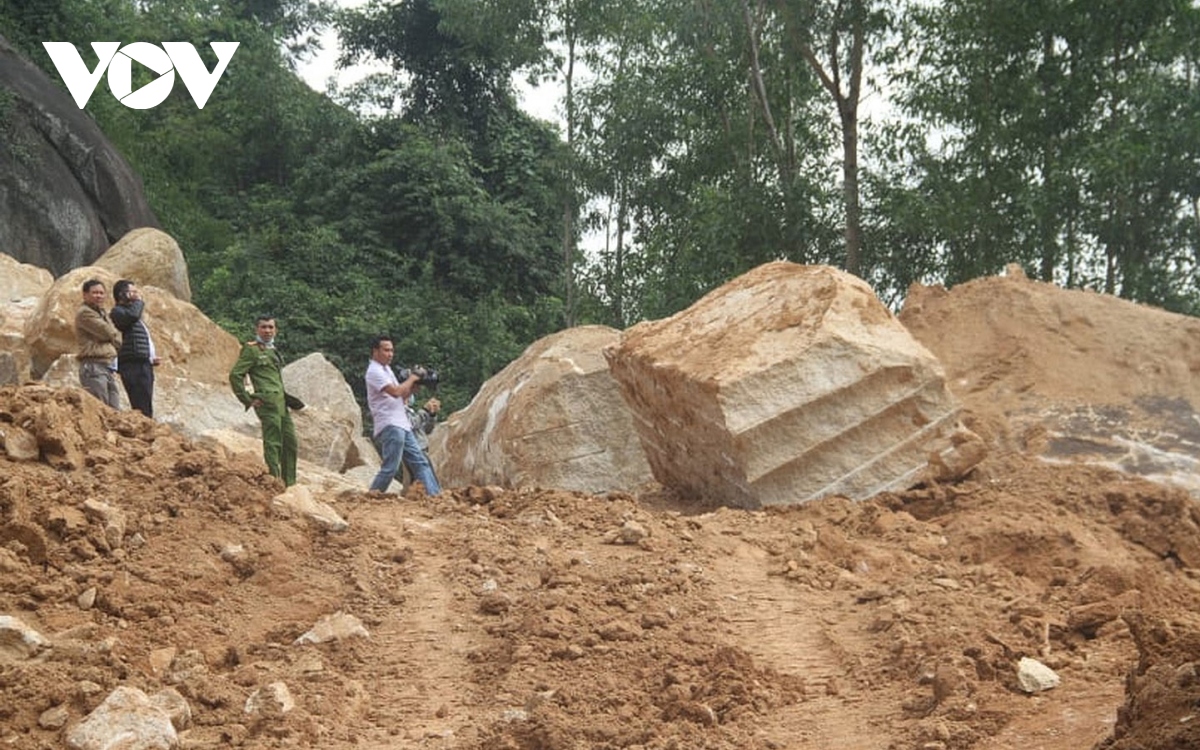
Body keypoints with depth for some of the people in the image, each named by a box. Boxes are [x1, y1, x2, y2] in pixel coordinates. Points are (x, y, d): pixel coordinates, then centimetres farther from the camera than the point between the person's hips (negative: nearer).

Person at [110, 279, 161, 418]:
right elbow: (132, 315, -26)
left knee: (146, 410, 6)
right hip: (134, 366, -10)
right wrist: (138, 300, -7)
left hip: (143, 365, 10)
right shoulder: (118, 311, -3)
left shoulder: (130, 311, 26)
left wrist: (151, 359, 16)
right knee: (142, 410, -16)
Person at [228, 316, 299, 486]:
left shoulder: (273, 350, 20)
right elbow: (235, 375, -11)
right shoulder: (251, 349, -5)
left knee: (290, 442, 10)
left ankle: (290, 483, 17)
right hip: (267, 402, -9)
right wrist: (247, 400, -11)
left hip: (281, 402, 9)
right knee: (273, 444, -7)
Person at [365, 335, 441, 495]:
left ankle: (435, 494, 5)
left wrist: (413, 386, 3)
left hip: (403, 426, 10)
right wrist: (411, 379, -7)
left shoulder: (386, 369, 20)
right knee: (390, 468, -11)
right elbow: (395, 391, -22)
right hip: (390, 426, -10)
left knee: (420, 462, 6)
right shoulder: (374, 371, -10)